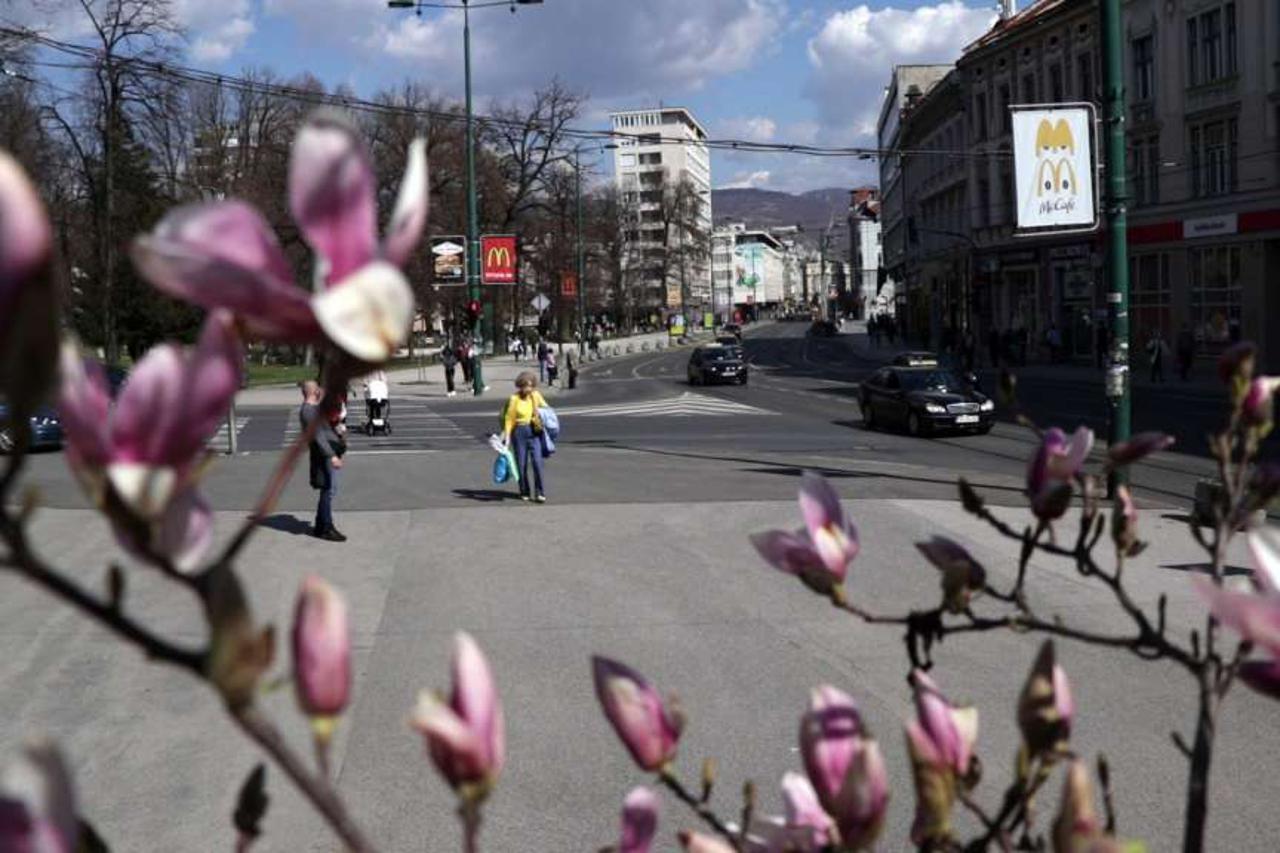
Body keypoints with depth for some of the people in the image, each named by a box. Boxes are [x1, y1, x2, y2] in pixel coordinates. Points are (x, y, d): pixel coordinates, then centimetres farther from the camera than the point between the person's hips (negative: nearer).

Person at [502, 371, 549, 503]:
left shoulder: (536, 396, 3)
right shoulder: (514, 399, -4)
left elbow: (546, 409, 18)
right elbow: (509, 418, 0)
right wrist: (507, 436, -5)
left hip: (534, 431, 1)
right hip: (519, 432, -1)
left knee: (537, 461, -10)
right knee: (521, 463, 4)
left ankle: (540, 493, -6)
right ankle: (524, 492, 19)